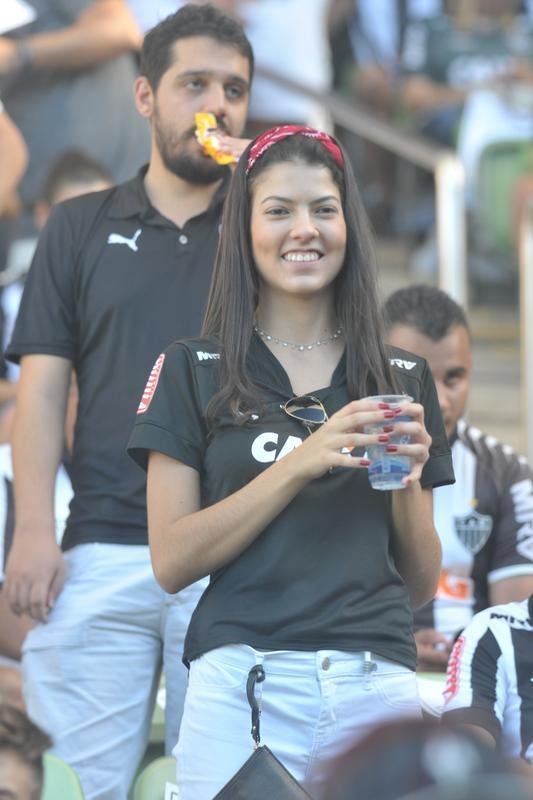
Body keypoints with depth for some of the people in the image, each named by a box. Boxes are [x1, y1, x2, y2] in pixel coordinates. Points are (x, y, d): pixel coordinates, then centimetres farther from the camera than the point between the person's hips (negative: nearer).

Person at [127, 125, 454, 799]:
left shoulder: (404, 383, 14)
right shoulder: (192, 372, 6)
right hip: (242, 687, -2)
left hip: (377, 687, 2)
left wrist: (408, 482, -4)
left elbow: (421, 585, 15)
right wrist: (301, 464, -12)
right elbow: (171, 562, -3)